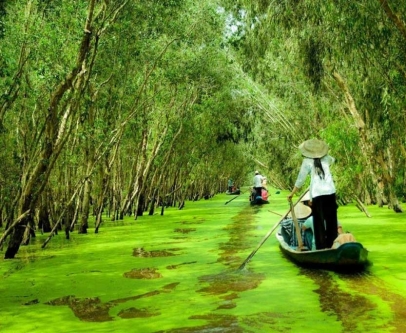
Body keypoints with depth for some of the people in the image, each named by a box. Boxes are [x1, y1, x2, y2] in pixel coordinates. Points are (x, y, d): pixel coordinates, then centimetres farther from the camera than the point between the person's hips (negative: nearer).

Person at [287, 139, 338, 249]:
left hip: (317, 194, -3)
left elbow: (301, 179, -1)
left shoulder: (307, 161, -2)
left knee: (319, 221, 2)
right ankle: (332, 244, 19)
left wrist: (292, 193, 8)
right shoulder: (326, 158, 9)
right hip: (330, 192, 4)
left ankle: (321, 247, 1)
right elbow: (332, 160, 35)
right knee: (331, 219, 14)